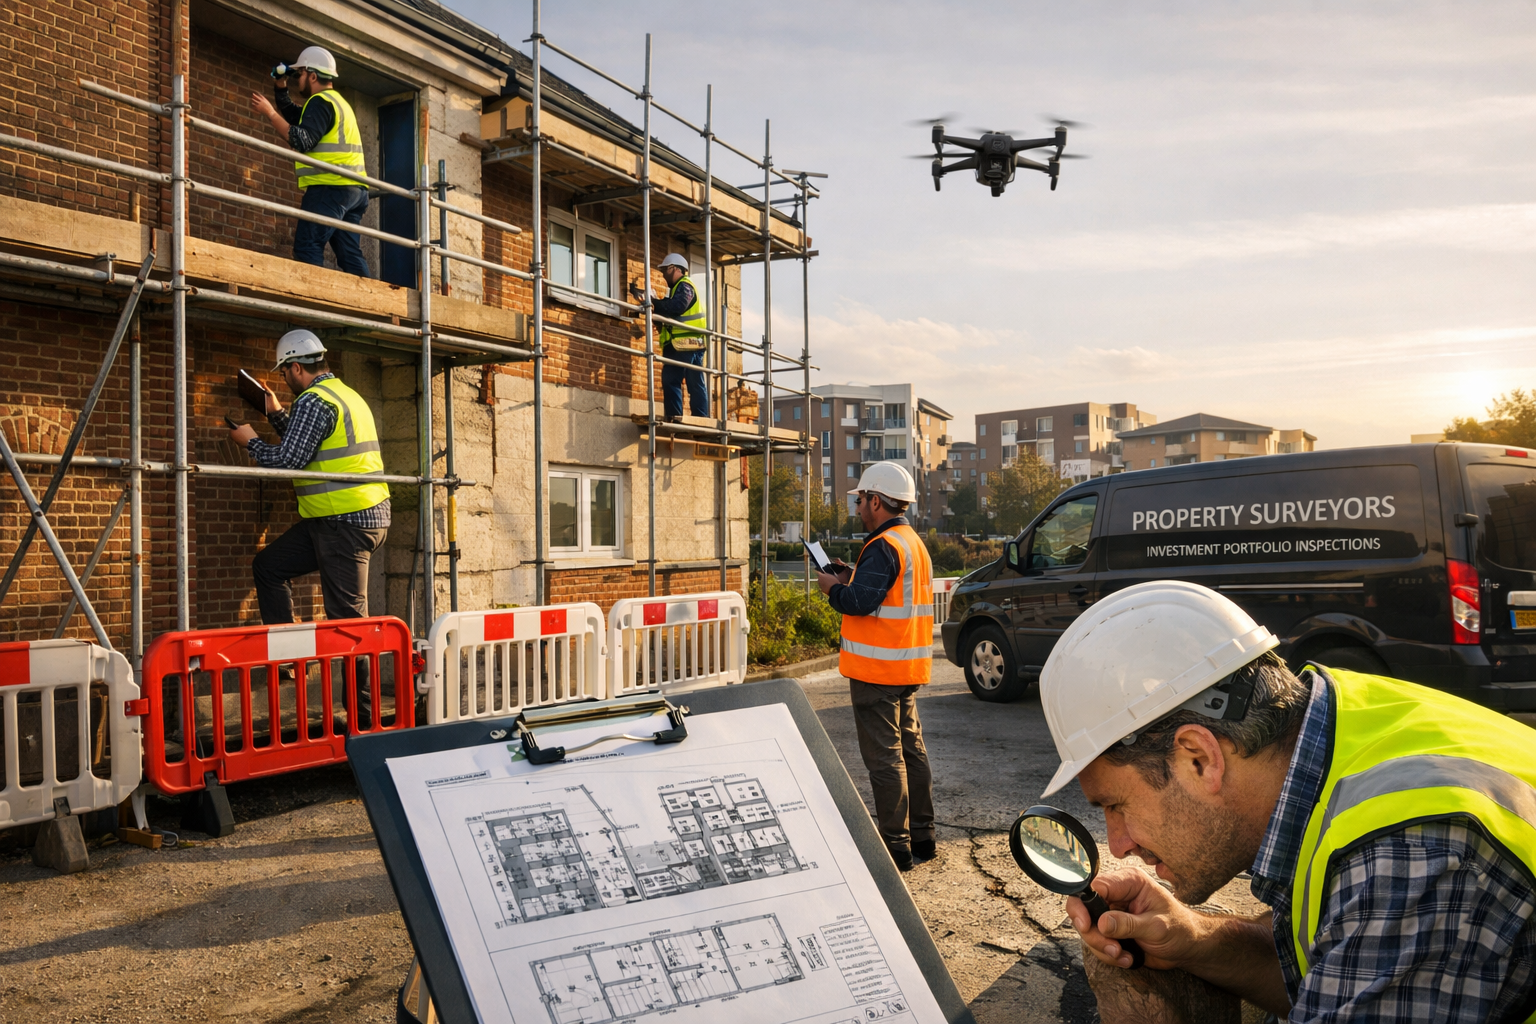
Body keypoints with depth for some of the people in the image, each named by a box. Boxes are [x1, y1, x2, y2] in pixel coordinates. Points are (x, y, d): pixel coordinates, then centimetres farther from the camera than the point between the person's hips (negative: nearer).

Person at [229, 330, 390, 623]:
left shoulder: (313, 401, -12)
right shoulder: (347, 394, 19)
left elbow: (288, 460, -16)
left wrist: (250, 441, 1)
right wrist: (277, 414, 28)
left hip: (345, 522, -10)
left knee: (347, 615, -8)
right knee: (268, 566, 18)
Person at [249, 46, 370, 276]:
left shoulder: (320, 102, -4)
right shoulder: (336, 101, 26)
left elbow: (303, 141, -16)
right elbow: (292, 114, 35)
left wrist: (269, 112, -12)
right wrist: (280, 86, 25)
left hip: (331, 187, -10)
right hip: (353, 188, 10)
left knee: (307, 247, -14)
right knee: (350, 253, 4)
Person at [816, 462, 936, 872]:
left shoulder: (883, 547, -18)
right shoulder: (914, 542, 14)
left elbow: (859, 602, -26)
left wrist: (833, 588, -7)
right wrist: (852, 577, 12)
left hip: (878, 670, -10)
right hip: (908, 667, 10)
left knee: (884, 757, -3)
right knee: (910, 748, 16)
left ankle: (896, 846, 3)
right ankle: (921, 837, 25)